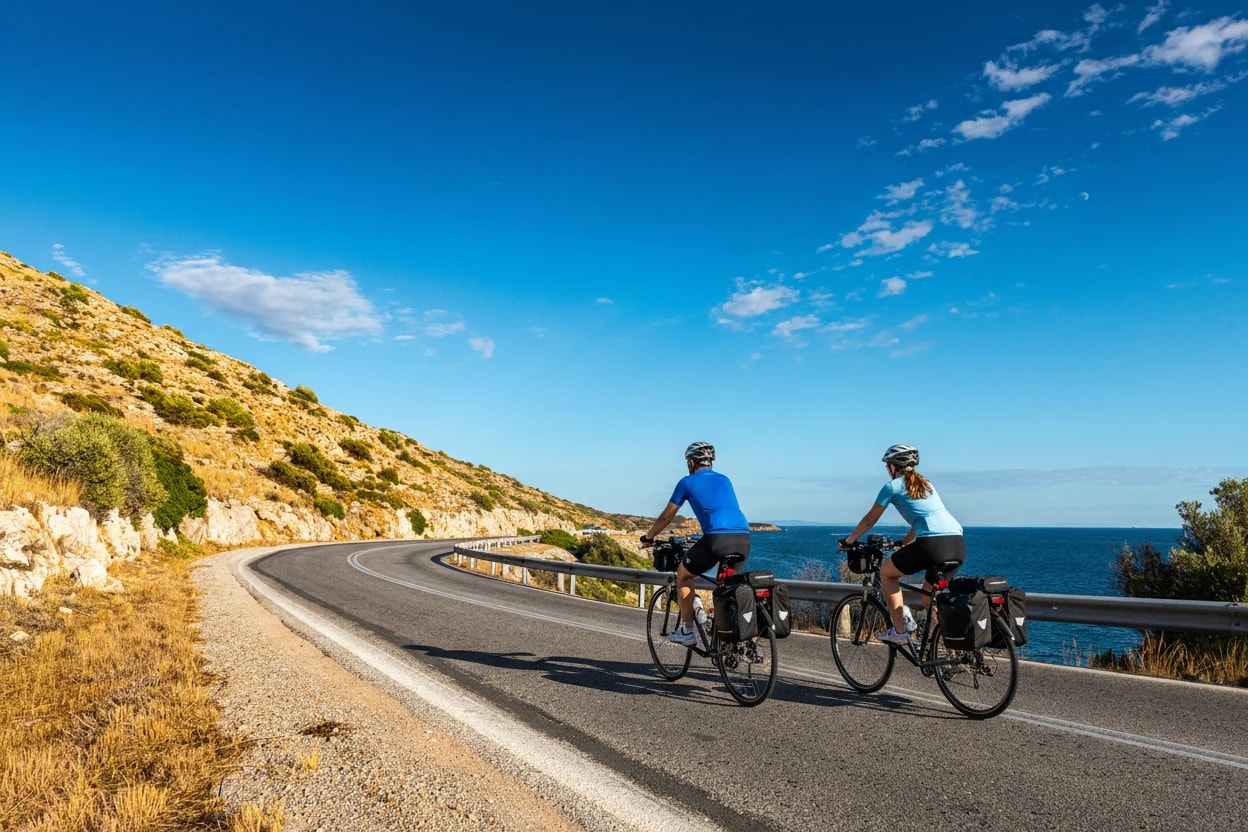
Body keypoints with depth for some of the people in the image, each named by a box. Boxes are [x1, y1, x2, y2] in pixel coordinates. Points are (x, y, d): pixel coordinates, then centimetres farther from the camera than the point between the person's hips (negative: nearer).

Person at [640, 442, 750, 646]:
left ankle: (687, 631, 19)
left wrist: (648, 537, 36)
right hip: (743, 538, 5)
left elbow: (666, 516, 20)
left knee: (683, 575, 19)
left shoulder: (688, 482, 13)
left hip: (717, 537, -5)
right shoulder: (725, 480, 27)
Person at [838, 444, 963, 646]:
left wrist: (849, 540, 31)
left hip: (933, 544, -7)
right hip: (958, 545, 7)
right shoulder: (925, 484, 29)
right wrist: (903, 543, 52)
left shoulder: (893, 486, 9)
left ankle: (899, 632, 12)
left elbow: (870, 519, 17)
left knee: (886, 571, 16)